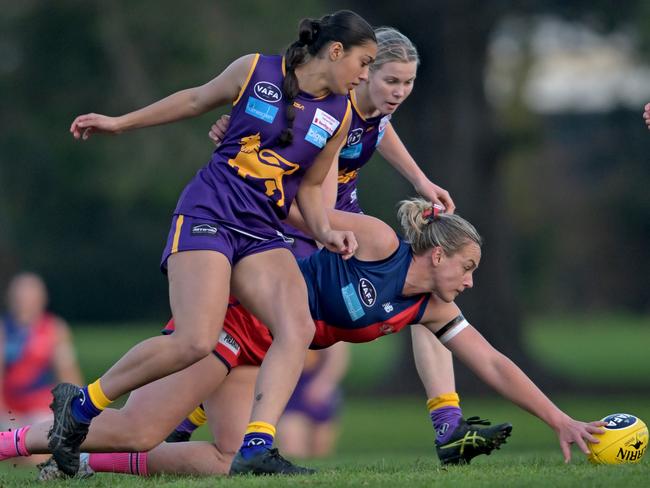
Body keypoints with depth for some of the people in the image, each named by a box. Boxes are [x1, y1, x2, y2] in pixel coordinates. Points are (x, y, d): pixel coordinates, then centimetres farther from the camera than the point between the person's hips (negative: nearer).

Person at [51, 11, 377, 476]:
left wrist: (326, 232, 1)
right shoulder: (255, 71, -2)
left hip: (262, 234, 5)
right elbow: (197, 100, 14)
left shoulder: (339, 115, 9)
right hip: (207, 214, -5)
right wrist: (121, 122, 20)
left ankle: (256, 448, -28)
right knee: (196, 342, -22)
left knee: (299, 327, -23)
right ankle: (79, 405, -3)